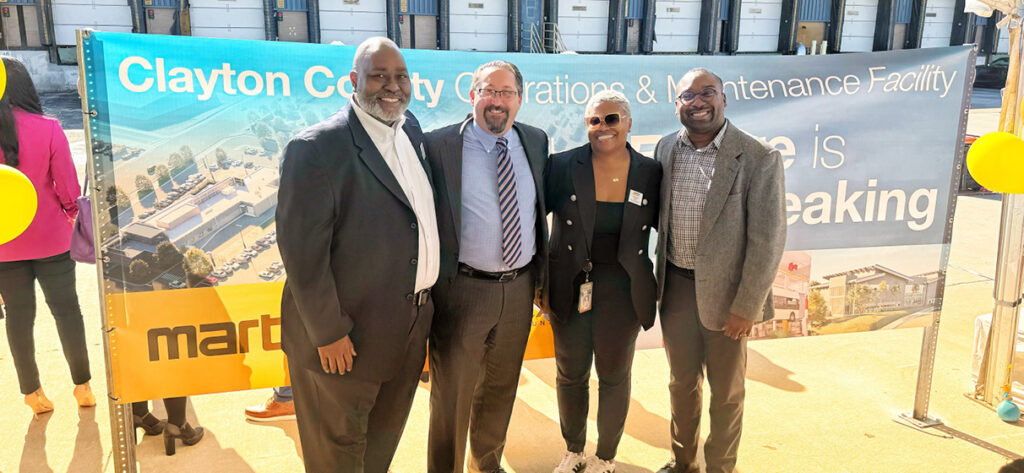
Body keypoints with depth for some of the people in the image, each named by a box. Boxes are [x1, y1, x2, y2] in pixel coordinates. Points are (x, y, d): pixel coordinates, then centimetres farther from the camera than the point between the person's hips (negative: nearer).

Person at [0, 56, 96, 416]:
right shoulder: (48, 129, -12)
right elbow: (68, 187, -8)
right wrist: (70, 217, 10)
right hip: (50, 238, -1)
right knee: (66, 309, 9)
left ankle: (32, 392, 22)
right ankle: (83, 386, 17)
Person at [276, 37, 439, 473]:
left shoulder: (411, 130, 6)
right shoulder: (317, 147, -18)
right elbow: (302, 249, -20)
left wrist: (426, 300, 10)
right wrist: (328, 332, -18)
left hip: (410, 328, 7)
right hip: (346, 337, -7)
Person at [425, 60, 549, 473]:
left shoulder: (535, 142, 5)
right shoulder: (438, 145, -10)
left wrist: (541, 273, 15)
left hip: (520, 287, 5)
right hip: (462, 288, -5)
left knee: (501, 388, 22)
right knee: (452, 395, 10)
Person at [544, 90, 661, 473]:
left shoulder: (650, 172, -3)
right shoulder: (563, 166, -7)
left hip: (622, 292, 0)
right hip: (571, 290, 0)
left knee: (614, 375, 14)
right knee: (571, 373, 14)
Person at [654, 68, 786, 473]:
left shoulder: (759, 159, -15)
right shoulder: (666, 149, 0)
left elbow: (767, 241, -15)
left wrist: (746, 307, -14)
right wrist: (659, 282, 10)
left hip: (724, 290, -4)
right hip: (675, 286, 4)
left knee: (726, 392, 14)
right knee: (682, 382, 21)